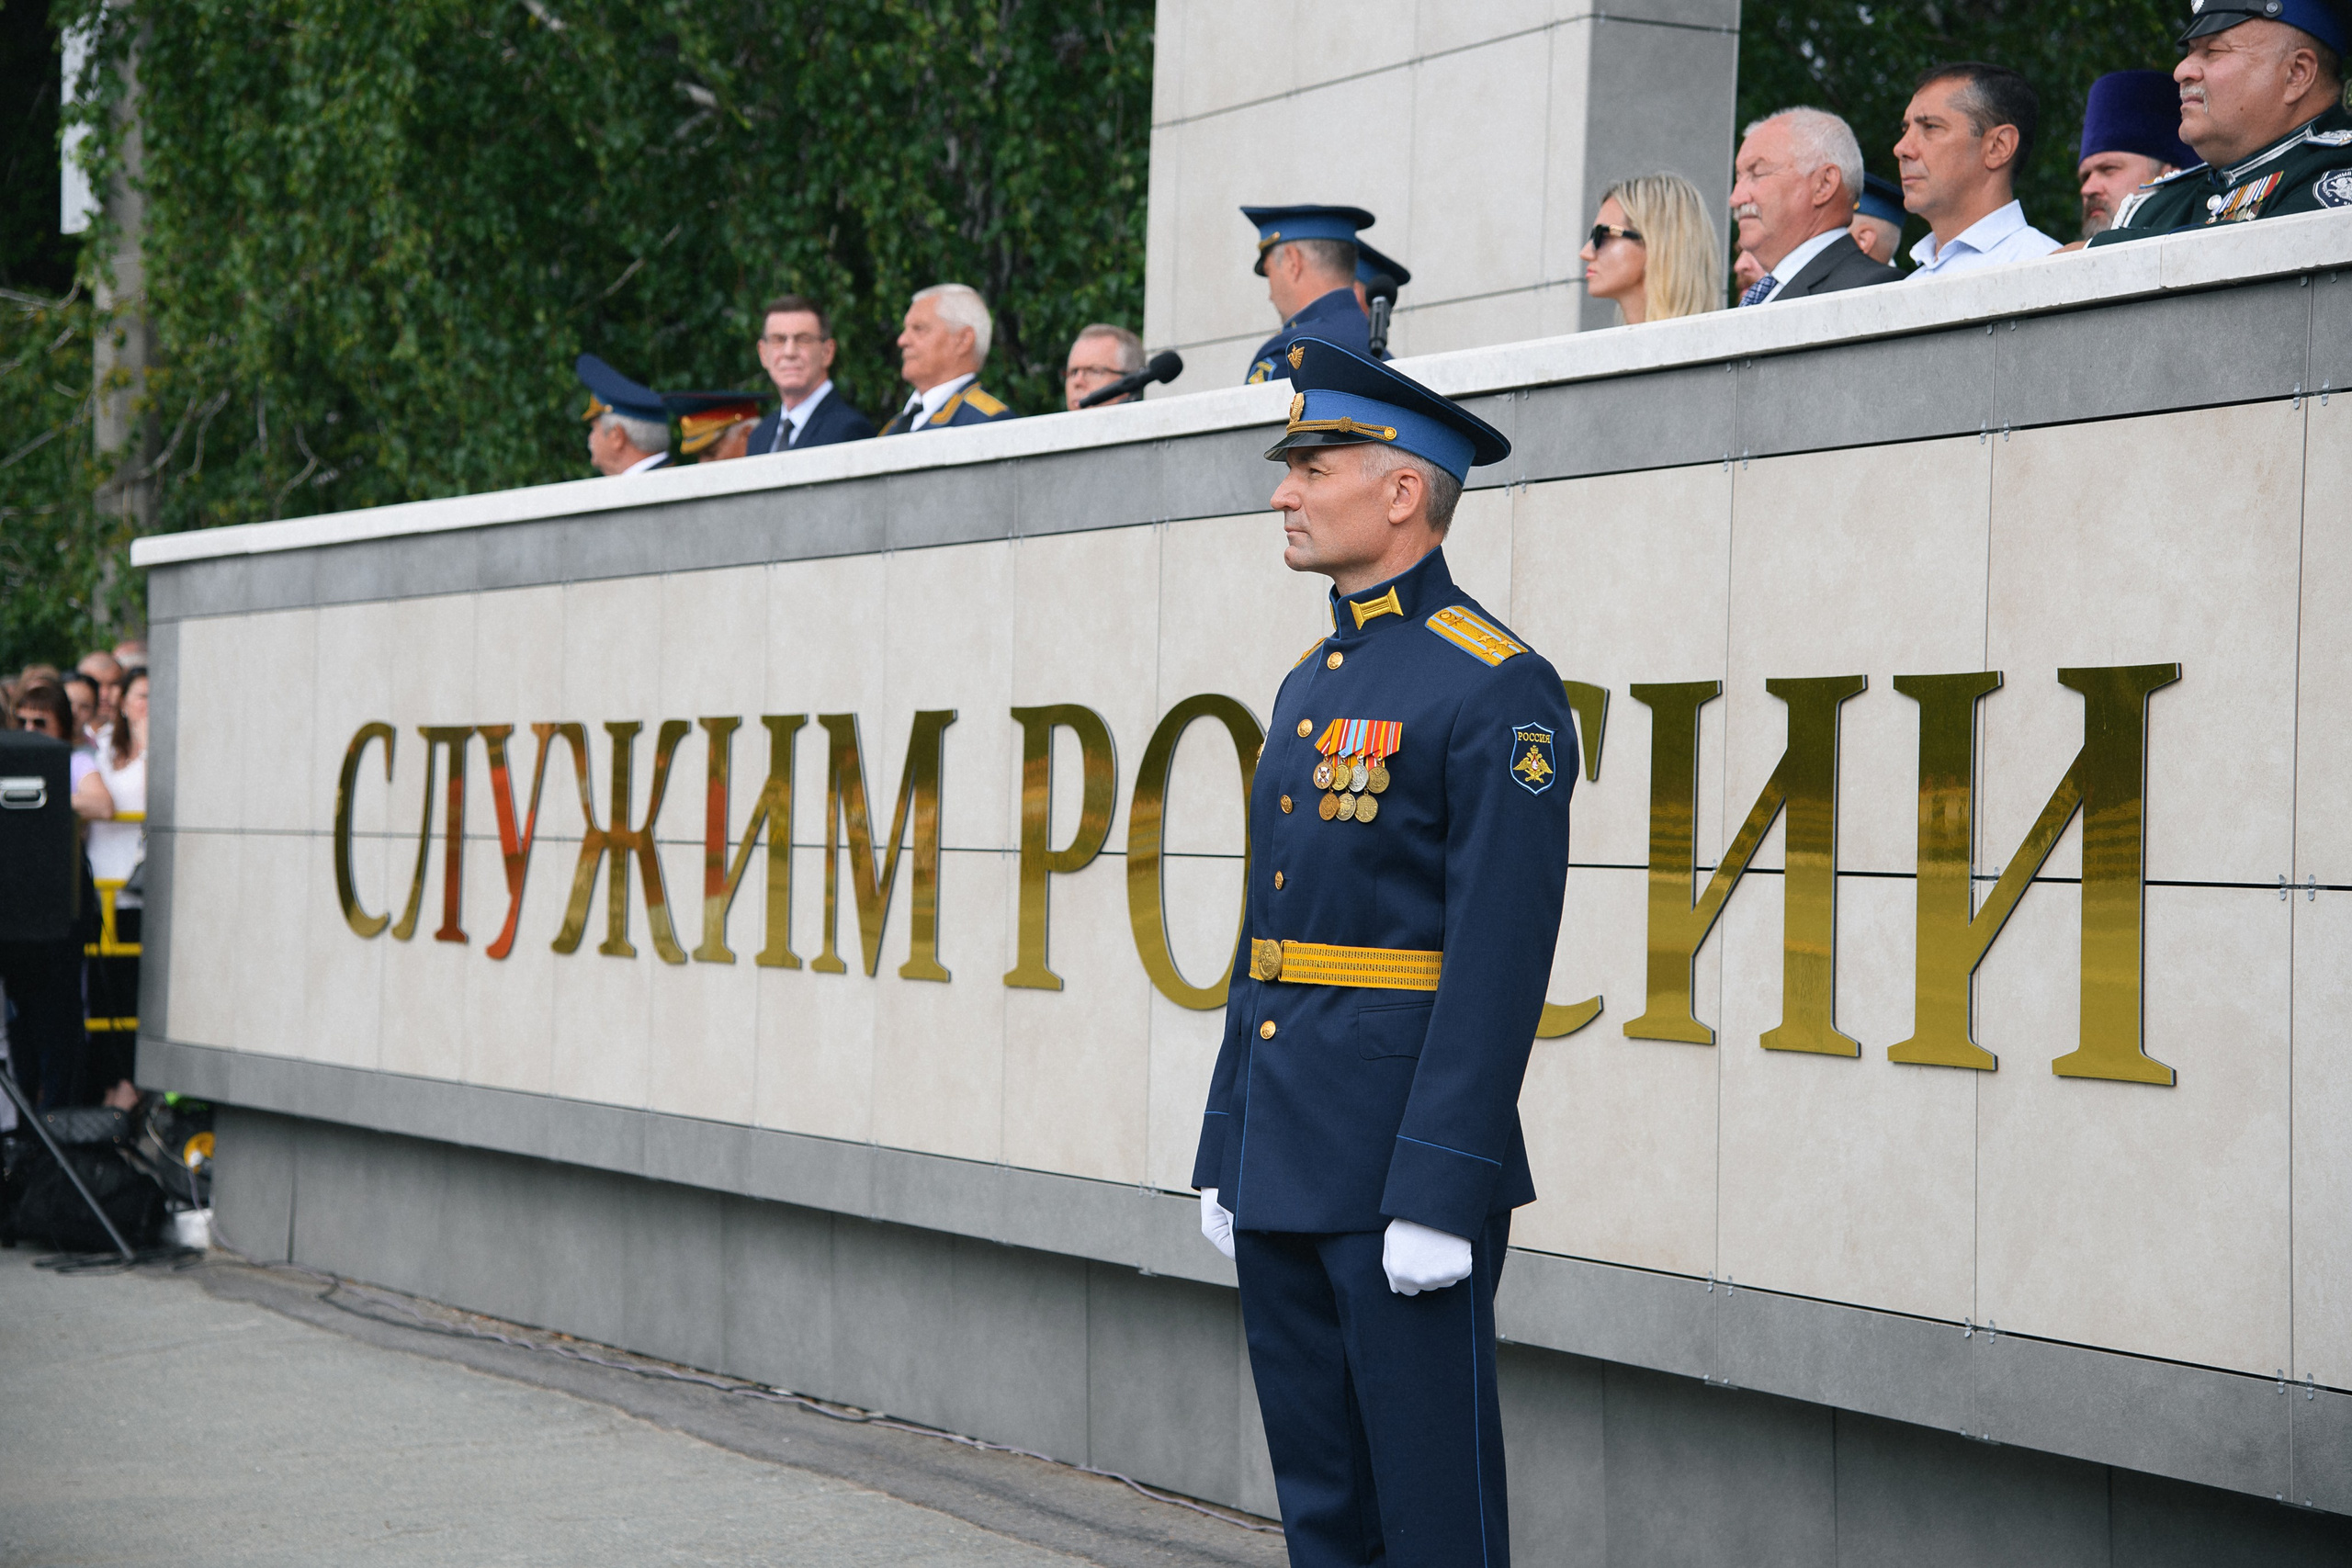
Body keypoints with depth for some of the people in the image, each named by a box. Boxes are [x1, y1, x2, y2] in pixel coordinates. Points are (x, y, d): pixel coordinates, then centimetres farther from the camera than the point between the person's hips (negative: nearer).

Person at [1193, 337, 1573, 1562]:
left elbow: (1500, 963, -17)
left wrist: (1439, 1191, -21)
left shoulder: (1498, 690, -12)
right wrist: (1227, 1153, 17)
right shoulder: (1311, 683, 16)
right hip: (1287, 1161, 9)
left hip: (1405, 1160, -9)